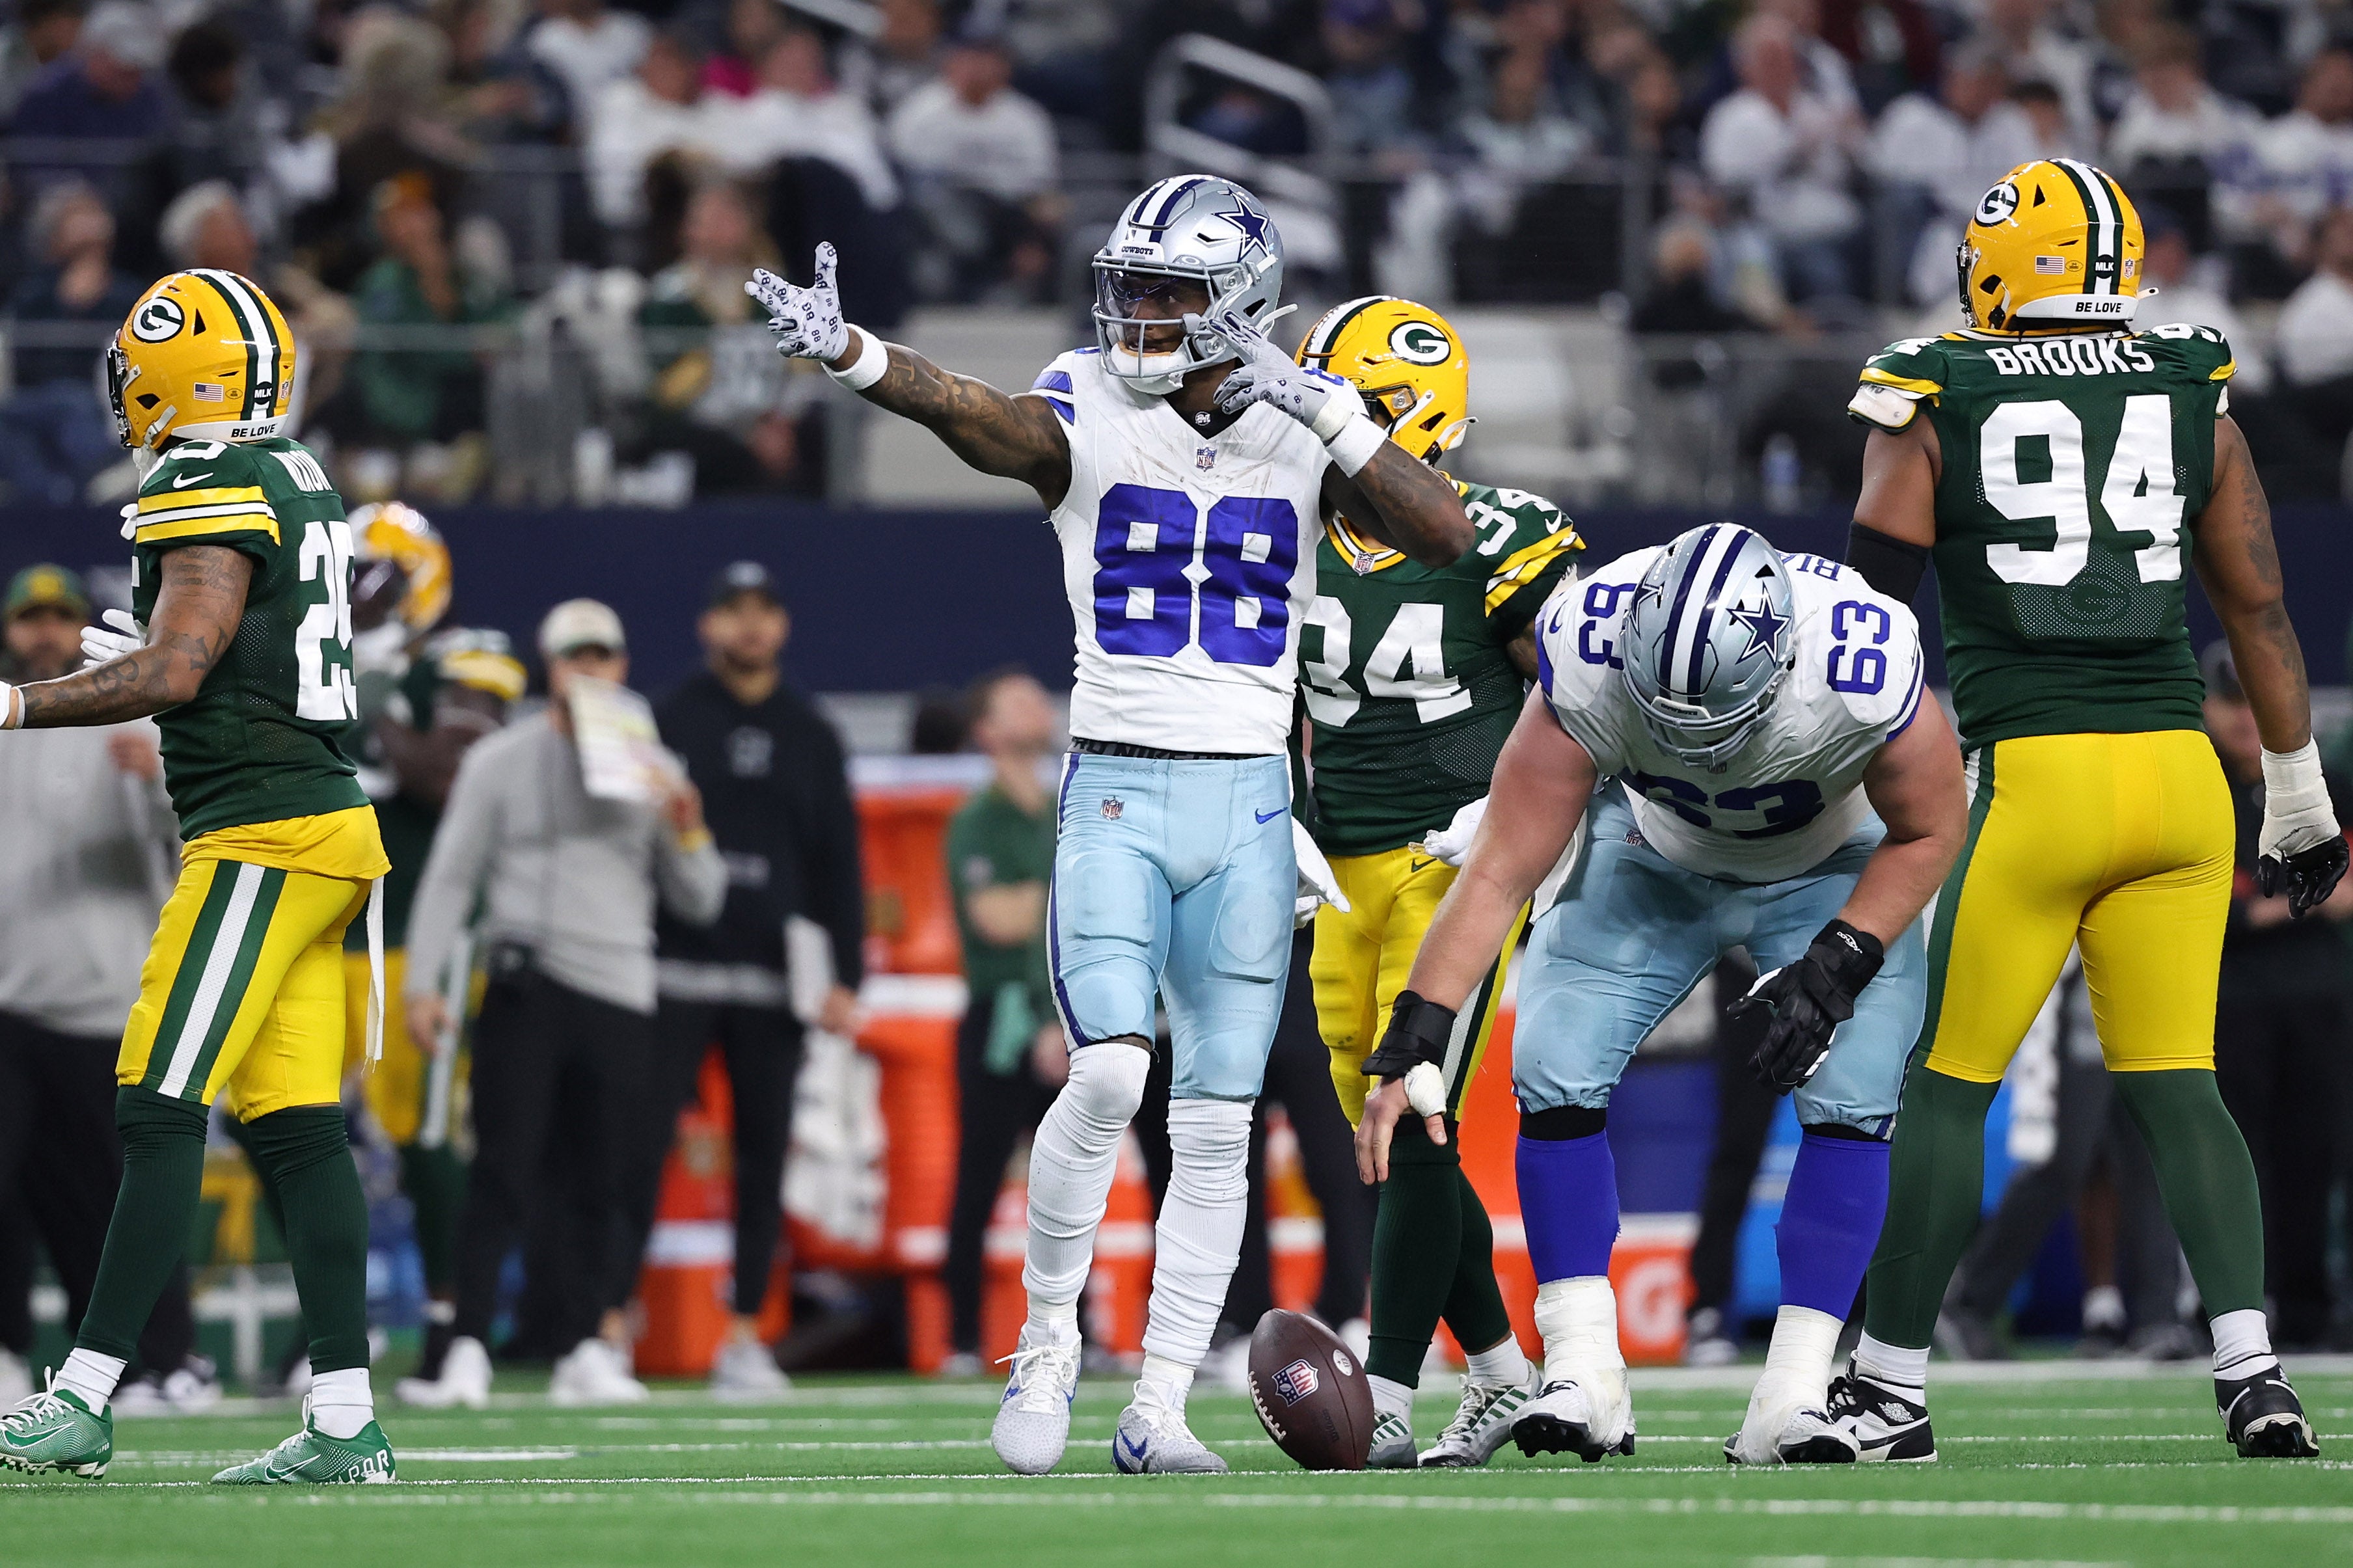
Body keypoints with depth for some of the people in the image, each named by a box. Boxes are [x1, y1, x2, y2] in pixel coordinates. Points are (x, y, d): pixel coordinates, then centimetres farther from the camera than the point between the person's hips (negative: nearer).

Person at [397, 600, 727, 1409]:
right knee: (504, 1174, -10)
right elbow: (450, 876, 6)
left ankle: (590, 1352, 5)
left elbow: (700, 903, 15)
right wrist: (422, 983, -3)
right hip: (526, 991, -3)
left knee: (611, 1182, 0)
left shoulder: (652, 772, 14)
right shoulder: (500, 760, 8)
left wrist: (688, 834, -5)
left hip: (622, 999, 3)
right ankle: (468, 1351, -13)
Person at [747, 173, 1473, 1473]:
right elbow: (981, 421, -24)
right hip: (1115, 793, -2)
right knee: (1108, 1075, -19)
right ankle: (1046, 1343, 1)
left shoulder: (1305, 431, 3)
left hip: (1248, 804, 2)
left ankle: (1158, 1410, 8)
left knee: (1215, 1125, 2)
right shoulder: (1091, 413, -2)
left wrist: (1322, 408, -19)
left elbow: (1446, 537, -9)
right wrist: (844, 352, -44)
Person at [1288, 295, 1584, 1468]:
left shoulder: (1496, 546, -10)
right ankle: (1503, 1382, 23)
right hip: (1346, 880, 7)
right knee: (1388, 1137, 9)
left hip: (1458, 870, -7)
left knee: (1412, 1128, -14)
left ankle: (1387, 1404, -16)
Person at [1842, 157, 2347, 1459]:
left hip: (2032, 777, -3)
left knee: (1945, 1090, 6)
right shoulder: (2192, 396, 8)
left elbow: (1870, 607, 0)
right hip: (2177, 768, 3)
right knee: (2176, 1089, 7)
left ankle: (1890, 1386, 10)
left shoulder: (1935, 402, 0)